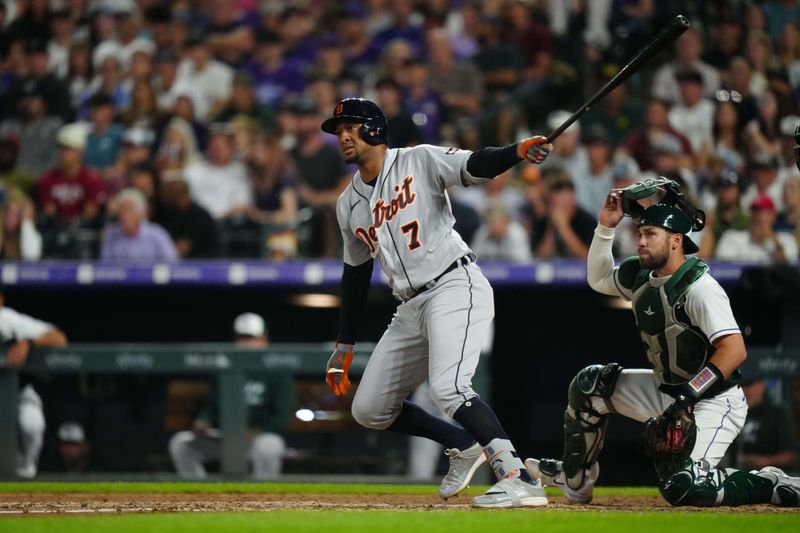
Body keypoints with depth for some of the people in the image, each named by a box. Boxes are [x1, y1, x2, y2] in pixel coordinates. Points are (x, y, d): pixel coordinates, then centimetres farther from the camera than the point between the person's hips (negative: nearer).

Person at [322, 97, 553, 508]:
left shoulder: (421, 162, -3)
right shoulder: (348, 204, 16)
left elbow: (476, 166, -19)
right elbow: (356, 272, 24)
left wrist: (517, 152, -41)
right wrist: (345, 345, 23)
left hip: (455, 287, -8)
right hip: (411, 308, 8)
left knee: (447, 388, -29)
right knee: (369, 410, 8)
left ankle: (519, 479, -30)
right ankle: (463, 445, 22)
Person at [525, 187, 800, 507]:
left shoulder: (699, 288, -24)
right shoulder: (642, 276, 3)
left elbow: (734, 350, -31)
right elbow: (599, 279, 21)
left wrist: (686, 397, -36)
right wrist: (605, 227, 5)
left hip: (713, 402, -9)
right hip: (667, 391, 9)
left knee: (680, 488, -25)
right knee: (589, 385, 10)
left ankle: (772, 485, -9)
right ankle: (575, 481, 22)